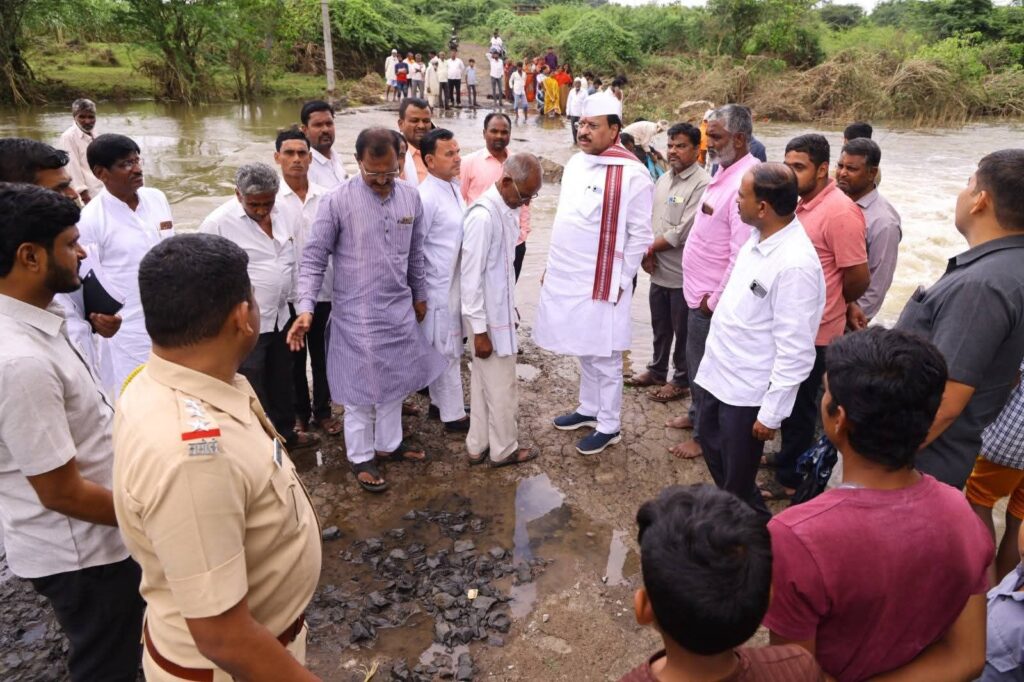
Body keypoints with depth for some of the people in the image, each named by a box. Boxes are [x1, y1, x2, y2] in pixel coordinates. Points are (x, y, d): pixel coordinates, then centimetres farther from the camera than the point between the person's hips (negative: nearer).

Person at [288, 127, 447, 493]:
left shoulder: (410, 196, -1)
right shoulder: (337, 201, -15)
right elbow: (314, 258, -12)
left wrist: (420, 295, 18)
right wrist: (305, 307, -21)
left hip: (400, 310, 5)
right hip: (357, 314, -5)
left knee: (395, 381, 18)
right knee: (360, 389, 8)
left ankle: (389, 443, 38)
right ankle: (361, 457, 26)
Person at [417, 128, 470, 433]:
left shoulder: (455, 187, 7)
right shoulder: (425, 197, -20)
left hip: (457, 283, 8)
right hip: (440, 287, -8)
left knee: (444, 349, 19)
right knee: (448, 351, 4)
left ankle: (439, 402, 35)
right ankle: (453, 415, 18)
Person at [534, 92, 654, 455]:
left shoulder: (631, 174, -15)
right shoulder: (575, 162, 8)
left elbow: (640, 235, -12)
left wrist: (619, 281, -12)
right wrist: (553, 266, 15)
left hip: (602, 282, -7)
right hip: (568, 277, 7)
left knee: (604, 357, 5)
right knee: (584, 351, 20)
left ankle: (609, 425, 20)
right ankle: (589, 408, 37)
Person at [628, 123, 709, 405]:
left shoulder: (702, 184, -17)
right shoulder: (663, 179, 9)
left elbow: (682, 233, -22)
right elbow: (649, 218, 11)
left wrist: (650, 249, -11)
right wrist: (647, 252, -5)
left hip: (683, 274, -7)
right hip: (658, 270, 7)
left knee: (683, 332, 8)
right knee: (660, 327, 21)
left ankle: (681, 381, 23)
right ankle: (657, 370, 38)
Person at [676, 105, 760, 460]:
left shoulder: (745, 182, -24)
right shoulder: (725, 171, 6)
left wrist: (715, 301, -18)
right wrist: (704, 296, 14)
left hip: (713, 299, -9)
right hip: (700, 292, 9)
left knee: (705, 369, 7)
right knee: (697, 364, 24)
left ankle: (705, 435, 25)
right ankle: (697, 415, 43)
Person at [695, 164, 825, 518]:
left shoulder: (796, 264, -27)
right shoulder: (759, 238, -1)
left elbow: (795, 352, -24)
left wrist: (771, 413, -19)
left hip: (747, 390, -9)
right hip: (718, 372, 9)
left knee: (738, 482, 9)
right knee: (714, 451, 26)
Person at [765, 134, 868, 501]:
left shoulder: (839, 212, -21)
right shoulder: (803, 204, 6)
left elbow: (859, 277, -19)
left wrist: (831, 304, -2)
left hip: (814, 330, -8)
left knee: (800, 405, 6)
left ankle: (791, 478, 21)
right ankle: (790, 457, 41)